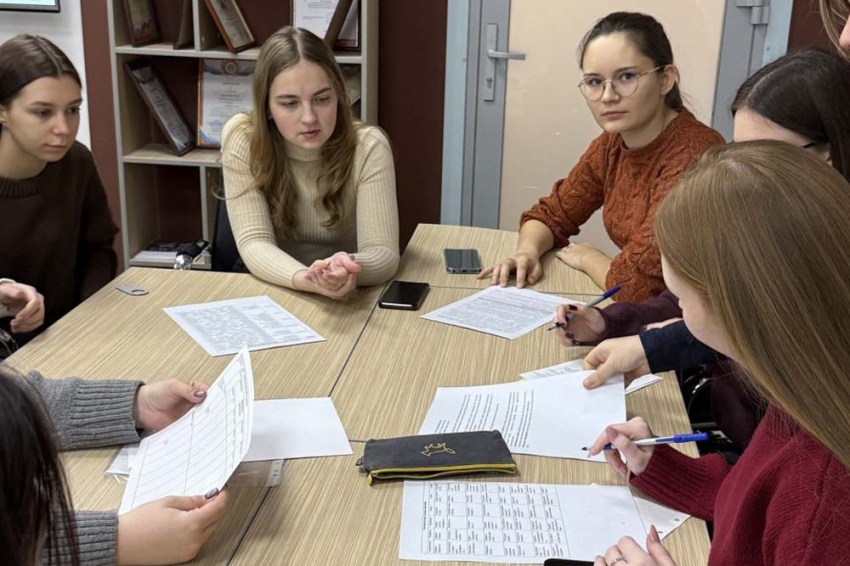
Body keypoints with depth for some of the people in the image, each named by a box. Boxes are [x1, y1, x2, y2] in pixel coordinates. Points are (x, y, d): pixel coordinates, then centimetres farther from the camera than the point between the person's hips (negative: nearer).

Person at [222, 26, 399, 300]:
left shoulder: (368, 147, -15)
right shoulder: (241, 138, -12)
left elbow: (384, 253, -19)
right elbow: (254, 241, -17)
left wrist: (349, 268, -41)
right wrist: (305, 278, -36)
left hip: (350, 297, -1)